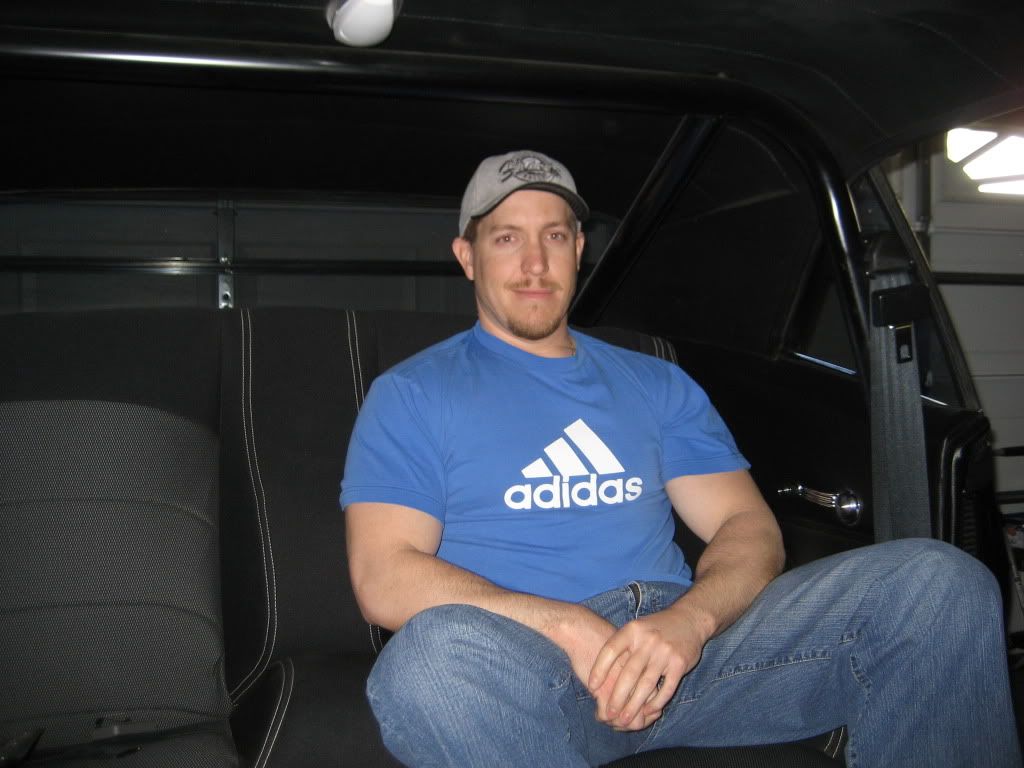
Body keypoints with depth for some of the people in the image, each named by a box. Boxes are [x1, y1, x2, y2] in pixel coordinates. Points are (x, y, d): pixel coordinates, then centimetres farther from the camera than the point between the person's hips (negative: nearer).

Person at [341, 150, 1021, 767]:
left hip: (682, 639, 4)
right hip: (526, 659, -3)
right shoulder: (412, 394, 9)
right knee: (435, 653, -40)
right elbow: (383, 577, -3)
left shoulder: (658, 385, 21)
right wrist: (568, 627, -17)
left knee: (939, 582, -12)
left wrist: (687, 619, -13)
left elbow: (749, 528, 11)